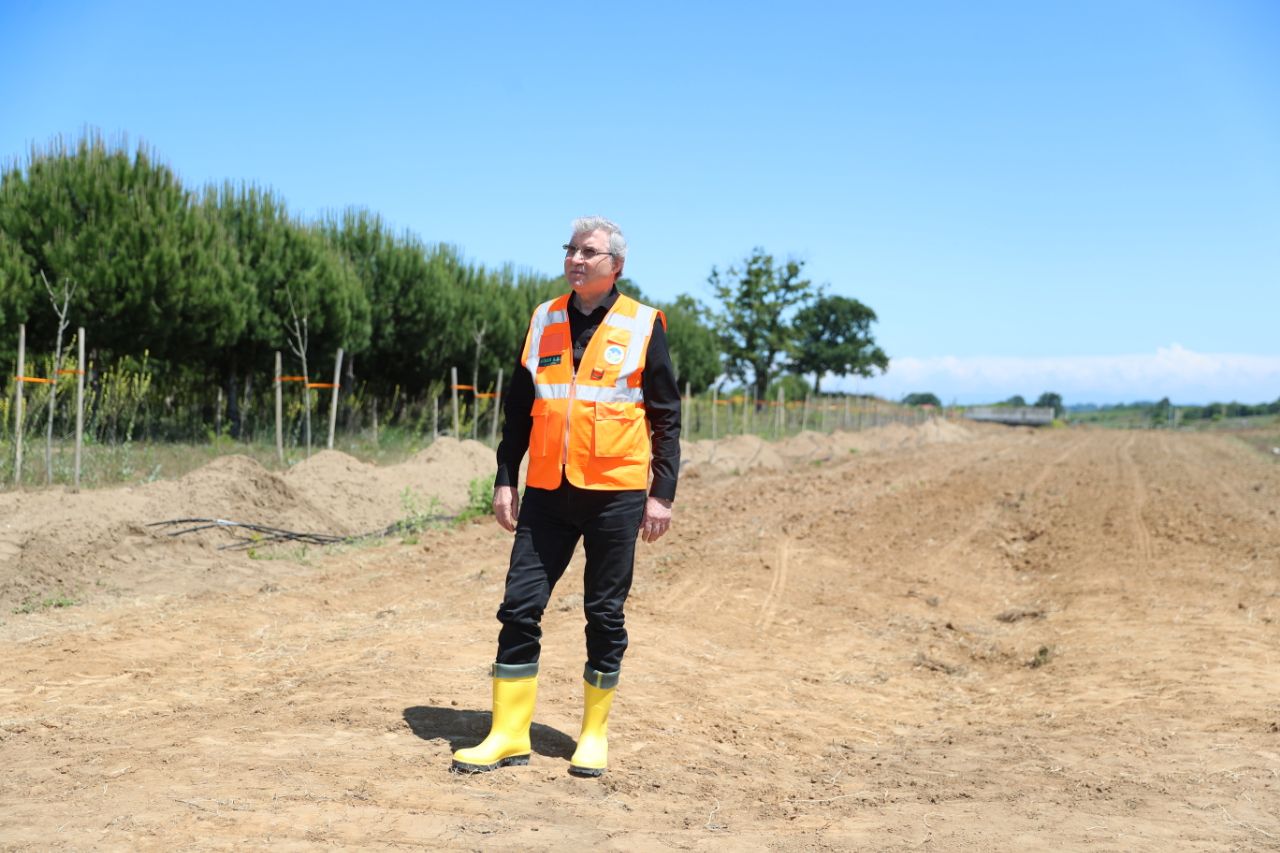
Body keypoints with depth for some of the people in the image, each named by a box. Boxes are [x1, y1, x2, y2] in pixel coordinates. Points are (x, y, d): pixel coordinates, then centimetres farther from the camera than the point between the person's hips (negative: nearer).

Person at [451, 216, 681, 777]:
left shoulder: (643, 326, 0)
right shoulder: (543, 321, 9)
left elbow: (665, 418, 1)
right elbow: (519, 409, 13)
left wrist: (662, 493, -5)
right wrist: (505, 480, 7)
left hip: (615, 494, -3)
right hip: (547, 493, 3)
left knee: (605, 616, 6)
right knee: (520, 607, 0)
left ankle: (594, 735, 19)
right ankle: (509, 735, 9)